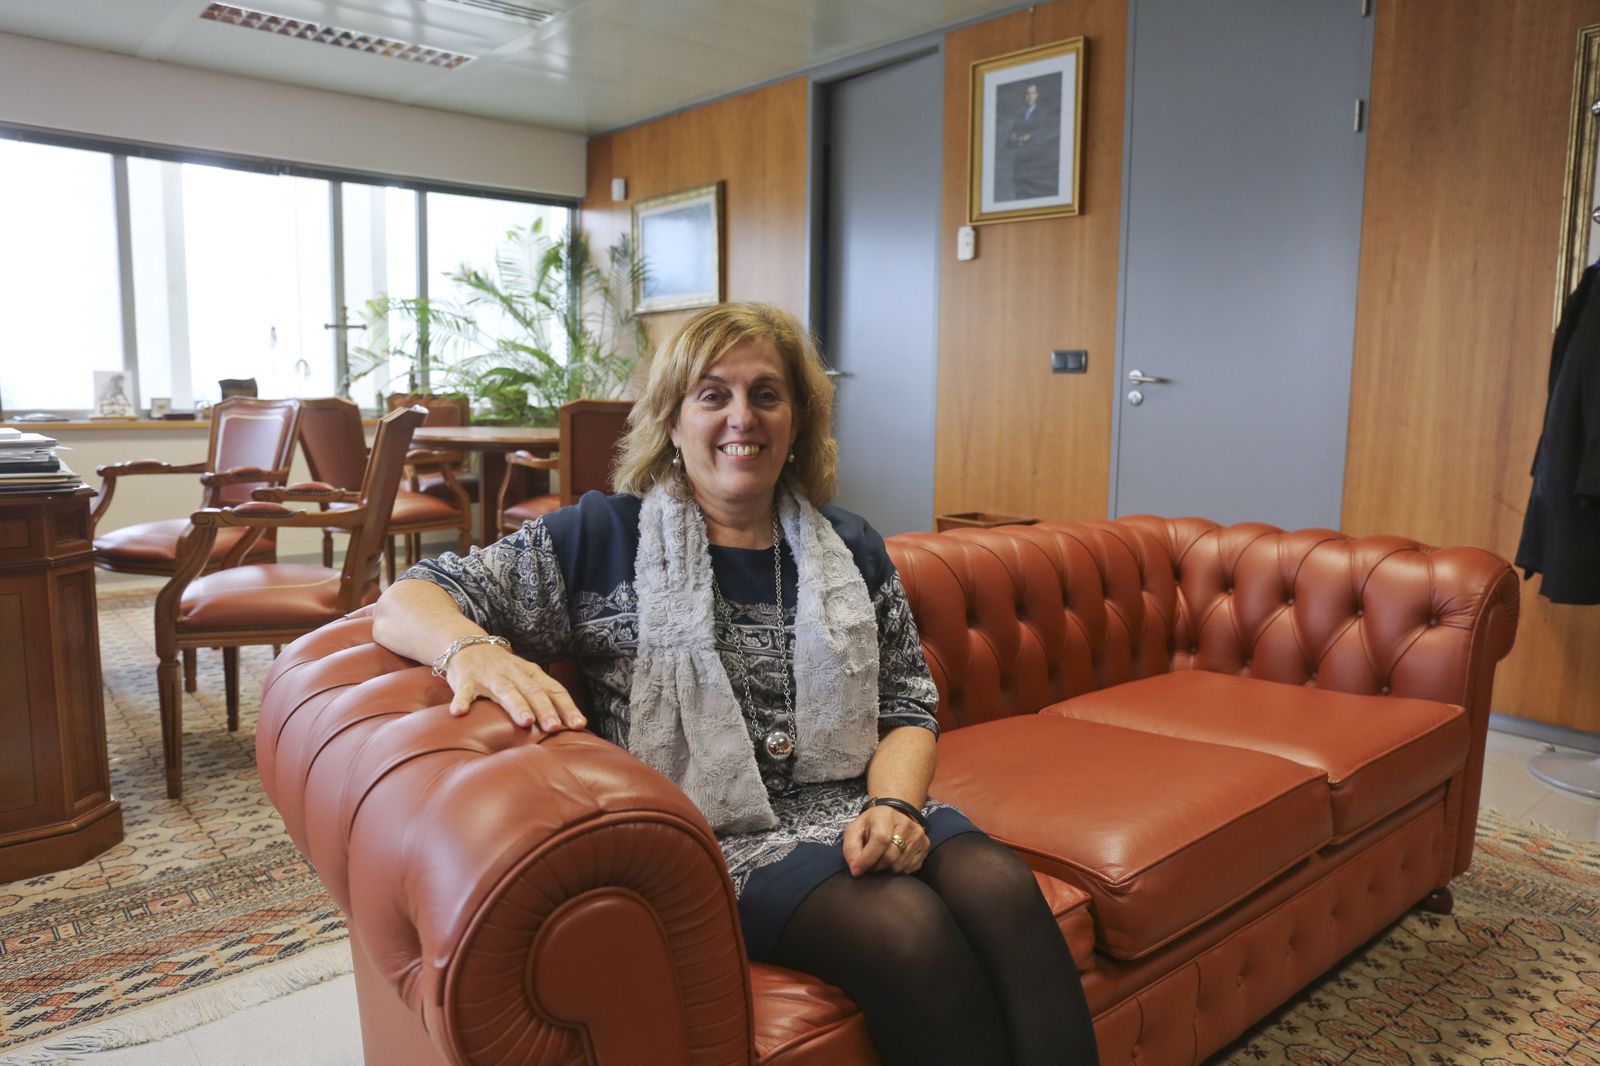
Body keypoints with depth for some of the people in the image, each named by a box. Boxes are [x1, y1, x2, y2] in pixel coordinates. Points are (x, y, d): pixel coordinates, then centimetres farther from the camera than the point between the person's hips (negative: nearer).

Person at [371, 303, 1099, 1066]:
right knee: (907, 926, -30)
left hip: (854, 810, 4)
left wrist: (895, 804, -9)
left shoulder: (850, 548, 14)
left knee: (1002, 889, -27)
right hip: (716, 835, -4)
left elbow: (908, 705, 14)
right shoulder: (604, 538, 3)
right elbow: (405, 601, 1)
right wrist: (474, 651, -24)